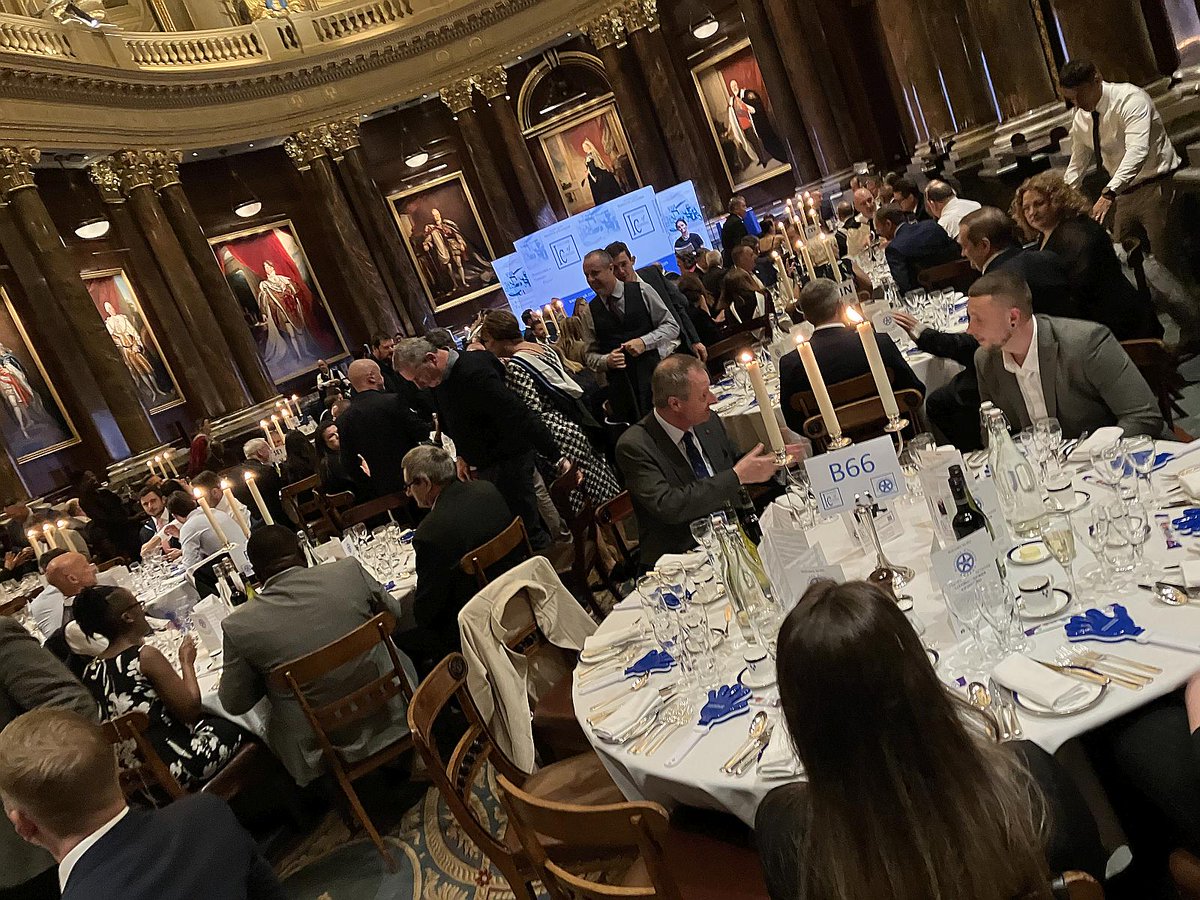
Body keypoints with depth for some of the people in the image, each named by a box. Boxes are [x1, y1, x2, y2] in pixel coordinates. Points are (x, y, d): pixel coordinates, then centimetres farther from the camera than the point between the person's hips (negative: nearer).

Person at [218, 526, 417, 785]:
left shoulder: (238, 626, -16)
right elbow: (394, 613, 6)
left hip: (322, 749, 0)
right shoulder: (350, 570, -14)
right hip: (391, 717, 1)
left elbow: (234, 704, -1)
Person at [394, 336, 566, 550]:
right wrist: (462, 455, 10)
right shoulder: (440, 379, 1)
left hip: (509, 461, -9)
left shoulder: (475, 373, -27)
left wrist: (555, 457, -29)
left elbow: (519, 417, -29)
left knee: (527, 529, -2)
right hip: (484, 466, 9)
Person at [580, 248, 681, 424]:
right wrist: (606, 361, -12)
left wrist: (644, 342, -13)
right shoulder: (590, 310, 6)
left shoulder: (642, 291, 1)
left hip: (654, 374, -1)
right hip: (620, 384, 1)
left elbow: (672, 326, 2)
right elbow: (591, 355, 10)